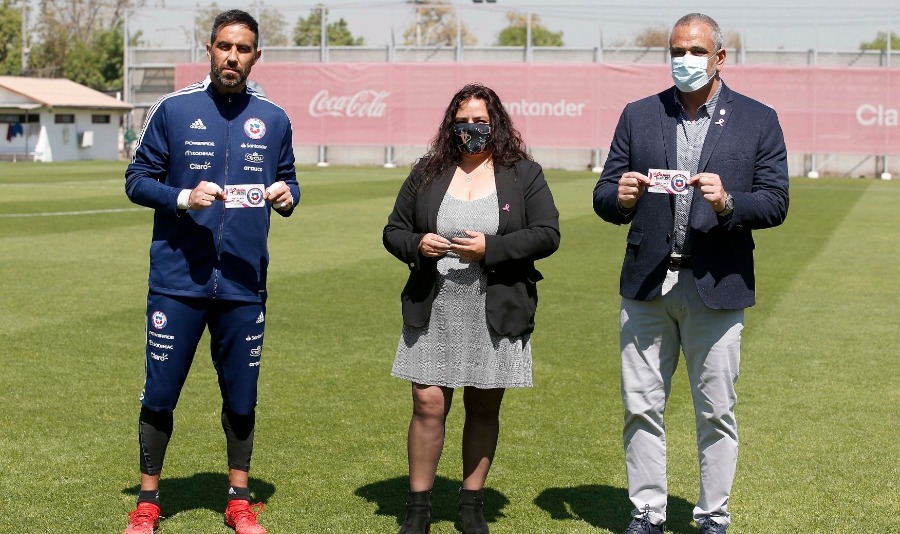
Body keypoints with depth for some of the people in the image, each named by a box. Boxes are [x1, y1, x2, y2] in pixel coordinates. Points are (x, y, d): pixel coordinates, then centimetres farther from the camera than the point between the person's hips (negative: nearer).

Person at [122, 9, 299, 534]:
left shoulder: (273, 120, 7)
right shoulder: (174, 109, -1)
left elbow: (288, 181, 15)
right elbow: (138, 179, 1)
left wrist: (286, 196, -8)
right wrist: (184, 198, -16)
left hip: (244, 285, 2)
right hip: (177, 280, -2)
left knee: (241, 397, 10)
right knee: (160, 394, 5)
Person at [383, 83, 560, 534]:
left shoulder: (524, 175, 2)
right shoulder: (427, 174, 8)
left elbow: (547, 235, -5)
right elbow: (393, 231, 11)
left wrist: (490, 248, -16)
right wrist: (416, 244, -12)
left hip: (496, 314, -1)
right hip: (434, 312, 1)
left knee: (483, 408, 8)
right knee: (428, 404, -3)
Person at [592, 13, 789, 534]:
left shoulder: (758, 120, 2)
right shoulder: (639, 115, 7)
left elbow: (776, 203, -3)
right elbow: (604, 196, 5)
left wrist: (728, 202, -21)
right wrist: (620, 198, -18)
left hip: (716, 289, -2)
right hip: (646, 286, 2)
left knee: (716, 411, 7)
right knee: (641, 407, 7)